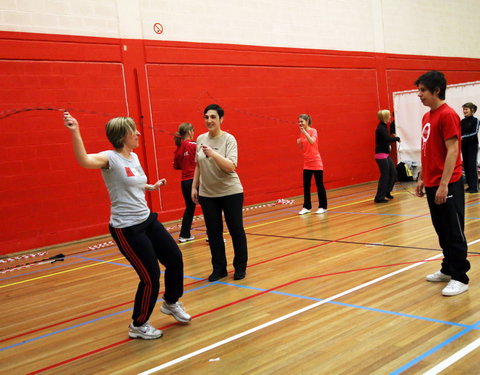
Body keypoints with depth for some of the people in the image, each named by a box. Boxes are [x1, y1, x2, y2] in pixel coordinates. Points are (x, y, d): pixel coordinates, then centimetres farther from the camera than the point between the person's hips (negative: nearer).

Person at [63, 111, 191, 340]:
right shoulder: (111, 158, -17)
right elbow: (84, 161, -39)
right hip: (127, 229, -8)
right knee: (151, 276, -3)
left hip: (147, 220, 9)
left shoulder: (133, 157, 8)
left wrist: (152, 187, 33)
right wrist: (75, 133, -51)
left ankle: (171, 303, 41)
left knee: (175, 258, 14)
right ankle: (138, 326, 20)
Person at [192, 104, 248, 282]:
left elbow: (231, 167, -22)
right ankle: (219, 268, 22)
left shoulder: (229, 139, -11)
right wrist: (194, 187, 11)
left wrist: (213, 154, -34)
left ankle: (240, 267, 20)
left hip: (230, 192, -4)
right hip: (207, 194, 4)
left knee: (236, 230, 5)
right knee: (213, 232, 9)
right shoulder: (200, 139, 3)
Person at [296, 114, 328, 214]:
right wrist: (299, 142, -5)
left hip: (316, 162, -6)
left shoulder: (313, 131, -9)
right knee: (306, 185, 4)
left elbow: (312, 141, -29)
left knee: (319, 185, 1)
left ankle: (323, 207, 10)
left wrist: (304, 132, -35)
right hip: (307, 163, 6)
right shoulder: (302, 133, 8)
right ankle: (307, 207, 12)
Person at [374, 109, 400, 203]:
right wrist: (397, 138, -13)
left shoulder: (384, 126, 12)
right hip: (381, 155, -9)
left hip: (386, 154, 9)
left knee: (393, 173, 13)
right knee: (385, 175, -6)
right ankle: (379, 198, 0)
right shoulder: (380, 128, -16)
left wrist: (394, 138, 0)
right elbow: (387, 138, -26)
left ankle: (387, 192, 26)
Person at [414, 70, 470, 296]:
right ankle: (448, 269, 28)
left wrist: (444, 184, -21)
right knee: (442, 231, 16)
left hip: (448, 185, -8)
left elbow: (452, 151, -18)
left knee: (454, 232, -1)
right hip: (431, 184, 8)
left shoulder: (448, 115, -13)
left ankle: (460, 278, 7)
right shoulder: (426, 117, 13)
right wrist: (422, 178, 17)